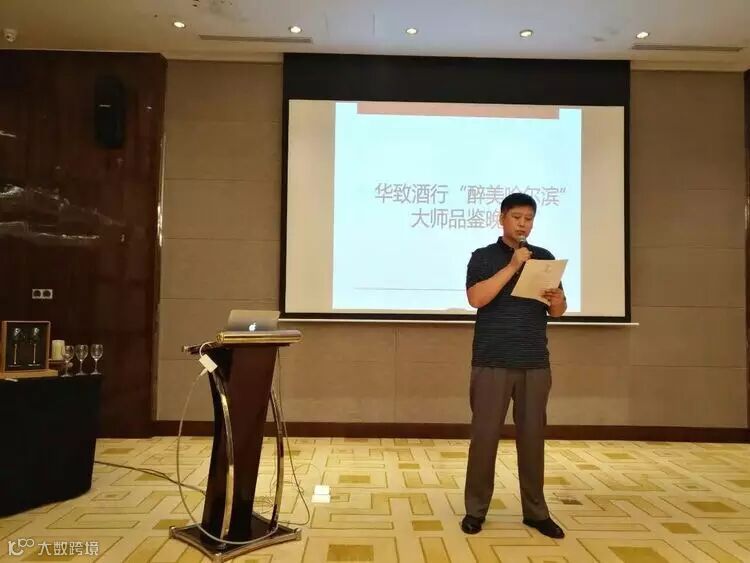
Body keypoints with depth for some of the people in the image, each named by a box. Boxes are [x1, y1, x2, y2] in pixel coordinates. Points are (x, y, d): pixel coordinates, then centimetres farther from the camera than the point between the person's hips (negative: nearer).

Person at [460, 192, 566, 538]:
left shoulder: (545, 257, 12)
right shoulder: (483, 257, 2)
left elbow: (559, 311, 11)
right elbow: (476, 298, -14)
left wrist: (556, 300, -12)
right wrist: (512, 267, -17)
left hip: (535, 363, 3)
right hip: (492, 362, -3)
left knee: (532, 435, 8)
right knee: (485, 434, 1)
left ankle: (535, 511, 20)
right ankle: (475, 509, 14)